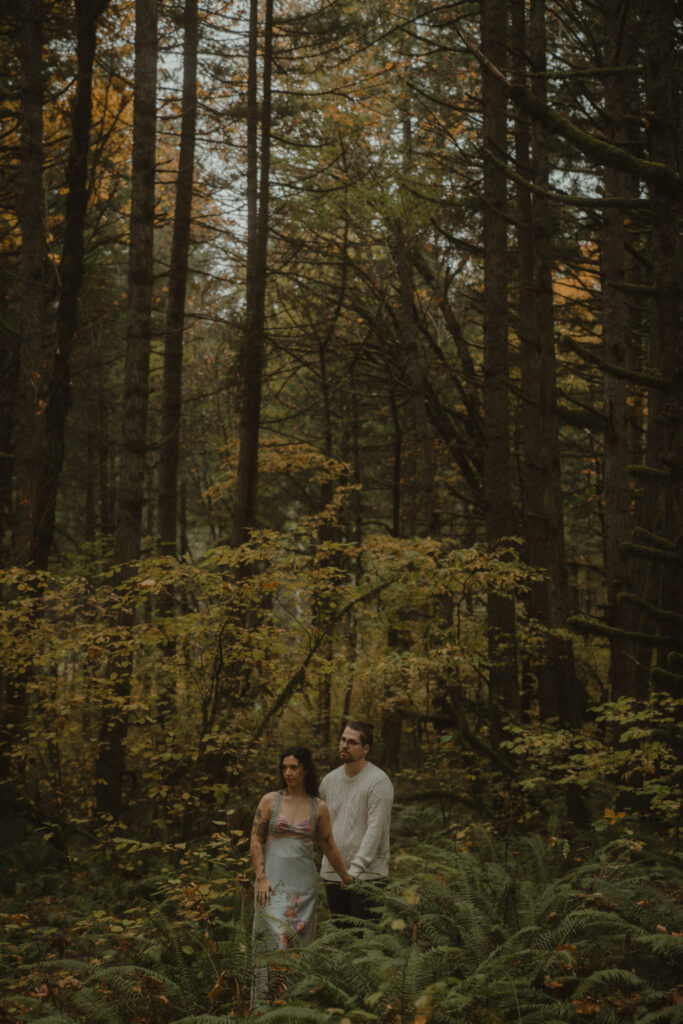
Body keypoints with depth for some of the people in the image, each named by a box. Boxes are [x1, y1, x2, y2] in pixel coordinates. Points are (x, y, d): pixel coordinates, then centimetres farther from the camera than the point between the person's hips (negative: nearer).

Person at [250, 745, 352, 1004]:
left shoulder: (319, 807, 5)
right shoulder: (270, 801, 2)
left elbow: (329, 847, 14)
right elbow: (256, 839, 2)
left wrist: (348, 879, 19)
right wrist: (261, 878, -7)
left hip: (303, 883, 2)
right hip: (273, 880, -2)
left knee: (298, 942, 1)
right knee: (273, 938, -11)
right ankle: (264, 1004, -8)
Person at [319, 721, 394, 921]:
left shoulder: (378, 782, -12)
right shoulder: (330, 780, 10)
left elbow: (375, 830, -19)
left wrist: (355, 869, -25)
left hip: (366, 875, -7)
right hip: (332, 873, 7)